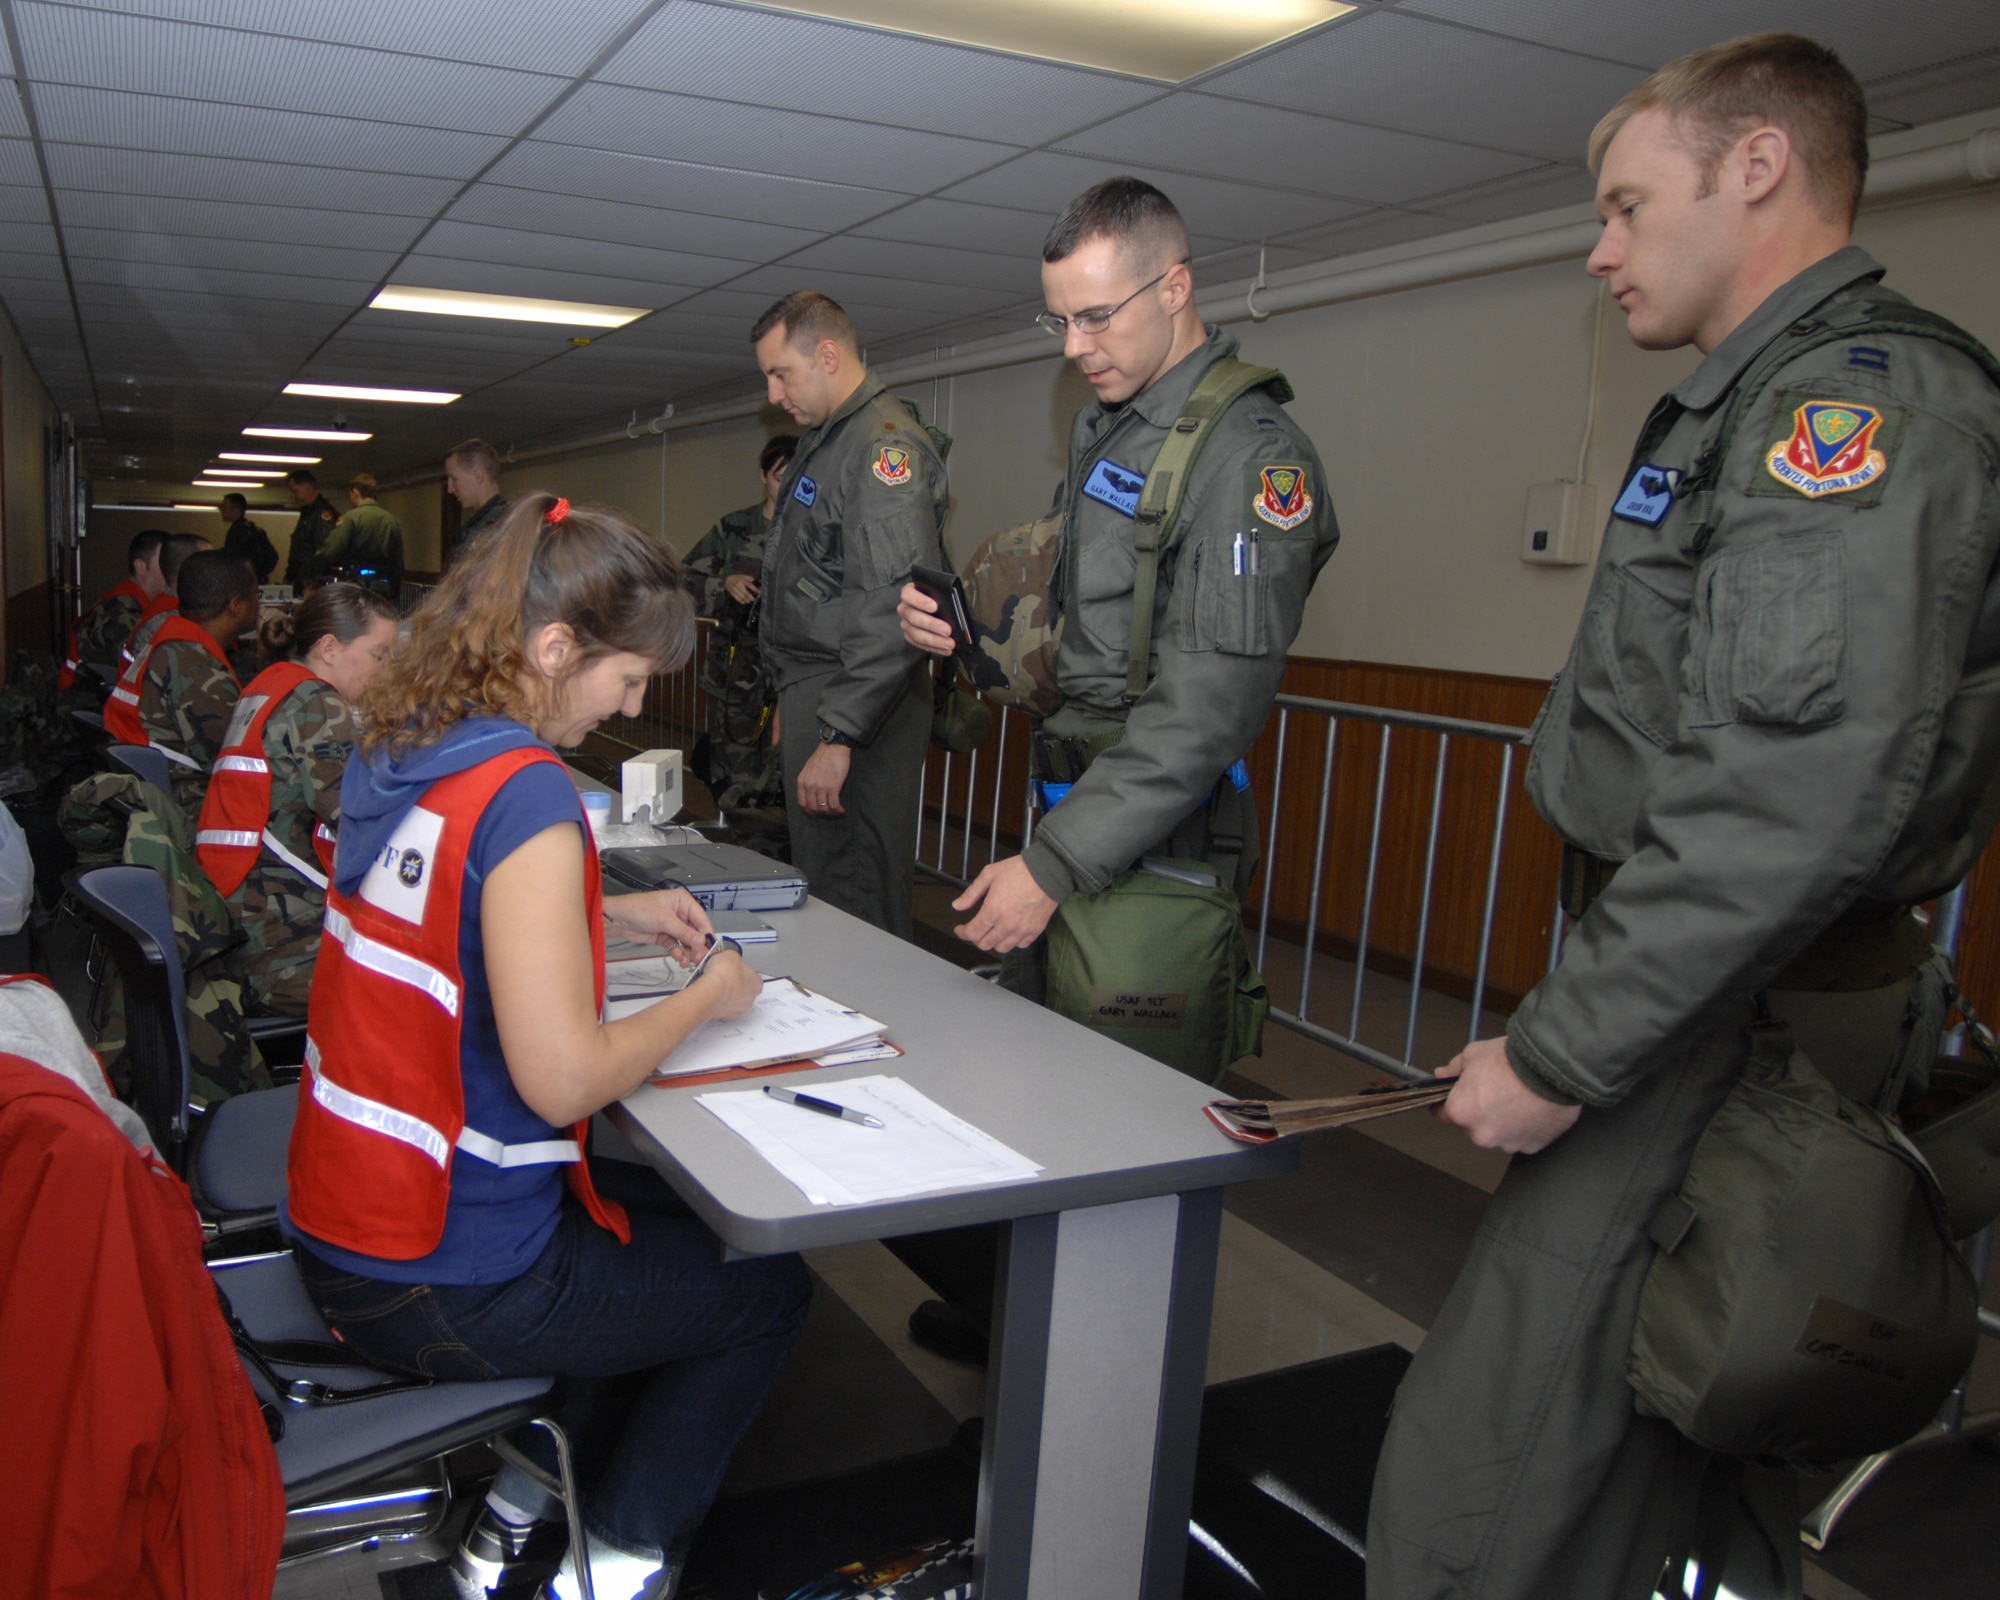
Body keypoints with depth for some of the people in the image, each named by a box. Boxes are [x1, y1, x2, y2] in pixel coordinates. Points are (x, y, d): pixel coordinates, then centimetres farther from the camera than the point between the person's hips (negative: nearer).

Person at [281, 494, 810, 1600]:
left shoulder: (395, 749, 1)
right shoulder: (523, 793, -26)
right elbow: (562, 1078, -28)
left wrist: (614, 915, 11)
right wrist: (706, 997, -12)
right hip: (444, 1286, -9)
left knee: (680, 1213, 28)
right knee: (767, 1287, 13)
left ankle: (519, 1508, 33)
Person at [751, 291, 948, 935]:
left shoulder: (885, 445, -14)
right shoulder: (824, 442, 20)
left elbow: (895, 609, -25)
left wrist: (839, 736, -27)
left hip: (855, 706, -10)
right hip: (812, 690, 10)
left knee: (853, 896, -7)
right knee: (816, 882, 16)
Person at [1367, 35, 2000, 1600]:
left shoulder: (1861, 396, -14)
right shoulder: (1768, 403, 18)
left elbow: (1799, 798, -26)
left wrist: (1559, 1056, -20)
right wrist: (1571, 1025, 16)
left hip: (1726, 1035, -10)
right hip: (1719, 1014, 10)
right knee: (1703, 1452, 24)